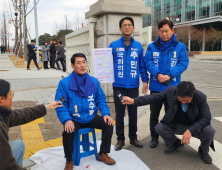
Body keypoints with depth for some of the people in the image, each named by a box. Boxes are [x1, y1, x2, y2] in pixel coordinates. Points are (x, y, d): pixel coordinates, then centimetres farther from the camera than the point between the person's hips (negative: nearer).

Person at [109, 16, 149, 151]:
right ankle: (120, 139, 23)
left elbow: (142, 65, 7)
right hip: (119, 86, -1)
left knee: (133, 113, 12)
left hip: (134, 86, 1)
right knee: (119, 113, 9)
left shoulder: (138, 46, 5)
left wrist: (145, 80, 0)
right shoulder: (114, 45, 0)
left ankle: (133, 137, 29)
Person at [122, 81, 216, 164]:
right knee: (159, 128, -20)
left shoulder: (201, 97, -25)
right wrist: (134, 101, -19)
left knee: (209, 131, -31)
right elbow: (154, 97, -11)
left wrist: (190, 130, -37)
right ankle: (175, 144, 12)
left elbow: (206, 118, -22)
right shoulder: (171, 91, -20)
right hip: (177, 125, 2)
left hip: (195, 127, -2)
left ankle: (203, 151, 5)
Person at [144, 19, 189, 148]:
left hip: (172, 87, -1)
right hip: (155, 87, 1)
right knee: (154, 114, 10)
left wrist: (169, 75, -20)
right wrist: (158, 74, -22)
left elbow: (183, 63, -8)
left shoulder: (180, 47, 0)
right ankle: (154, 138, 27)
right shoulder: (152, 47, 3)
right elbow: (148, 62, -6)